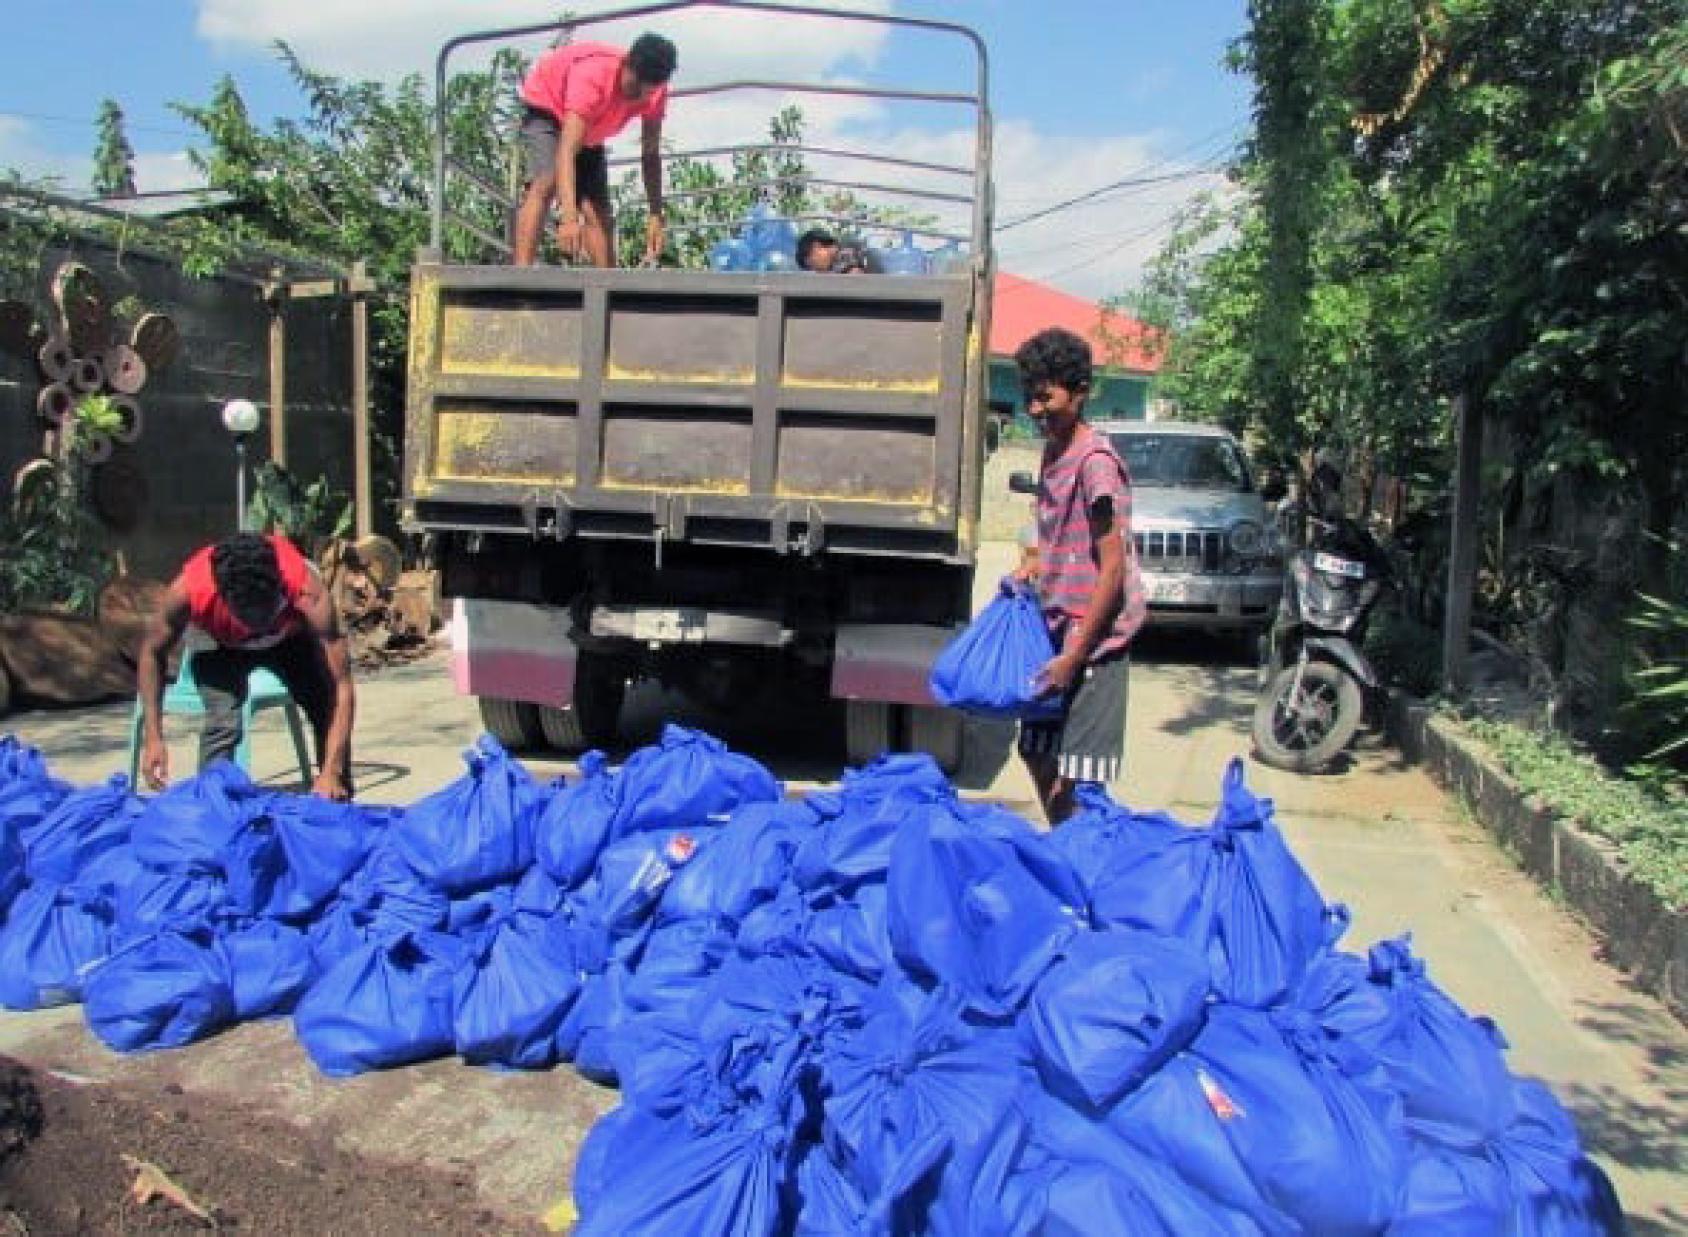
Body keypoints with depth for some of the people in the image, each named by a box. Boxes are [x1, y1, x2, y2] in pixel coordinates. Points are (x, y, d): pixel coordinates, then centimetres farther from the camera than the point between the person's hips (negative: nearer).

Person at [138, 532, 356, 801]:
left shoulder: (308, 594, -42)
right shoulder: (187, 591, -38)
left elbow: (342, 688, -41)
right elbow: (152, 653, -17)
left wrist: (331, 771, -50)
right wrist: (153, 738, -23)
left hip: (291, 637, 0)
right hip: (218, 644, 0)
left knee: (328, 713, -14)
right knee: (223, 722, -25)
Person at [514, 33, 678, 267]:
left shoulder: (653, 90, -25)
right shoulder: (593, 75, -42)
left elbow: (650, 155, -17)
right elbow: (566, 152, -51)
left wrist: (656, 215, -26)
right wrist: (568, 216, -63)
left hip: (591, 131, 6)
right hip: (548, 108, -6)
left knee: (599, 212, -4)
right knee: (545, 184, -30)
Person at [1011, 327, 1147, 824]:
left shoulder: (1095, 461, -17)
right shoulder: (1052, 452, 10)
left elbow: (1112, 568, -19)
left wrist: (1074, 656, -19)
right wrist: (1036, 565, 5)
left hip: (1095, 641, -9)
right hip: (1058, 630, 9)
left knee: (1073, 779, -7)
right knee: (1039, 757, 17)